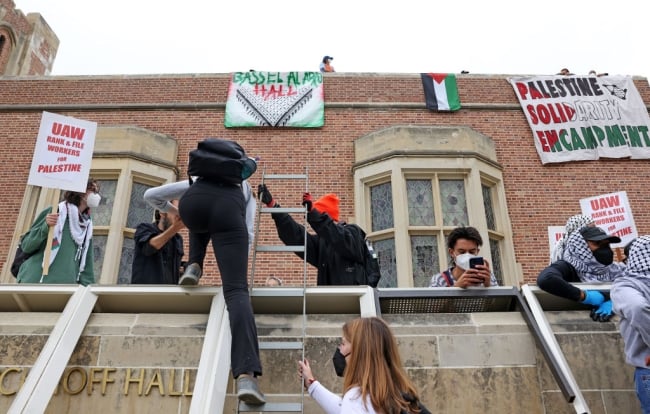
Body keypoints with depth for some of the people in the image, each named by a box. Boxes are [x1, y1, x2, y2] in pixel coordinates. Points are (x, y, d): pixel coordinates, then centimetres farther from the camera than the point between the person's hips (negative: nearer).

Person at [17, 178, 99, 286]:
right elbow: (26, 245, -1)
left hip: (66, 287, 5)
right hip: (36, 282, -4)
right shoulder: (54, 212, -2)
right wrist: (45, 227, -17)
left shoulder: (87, 226, 12)